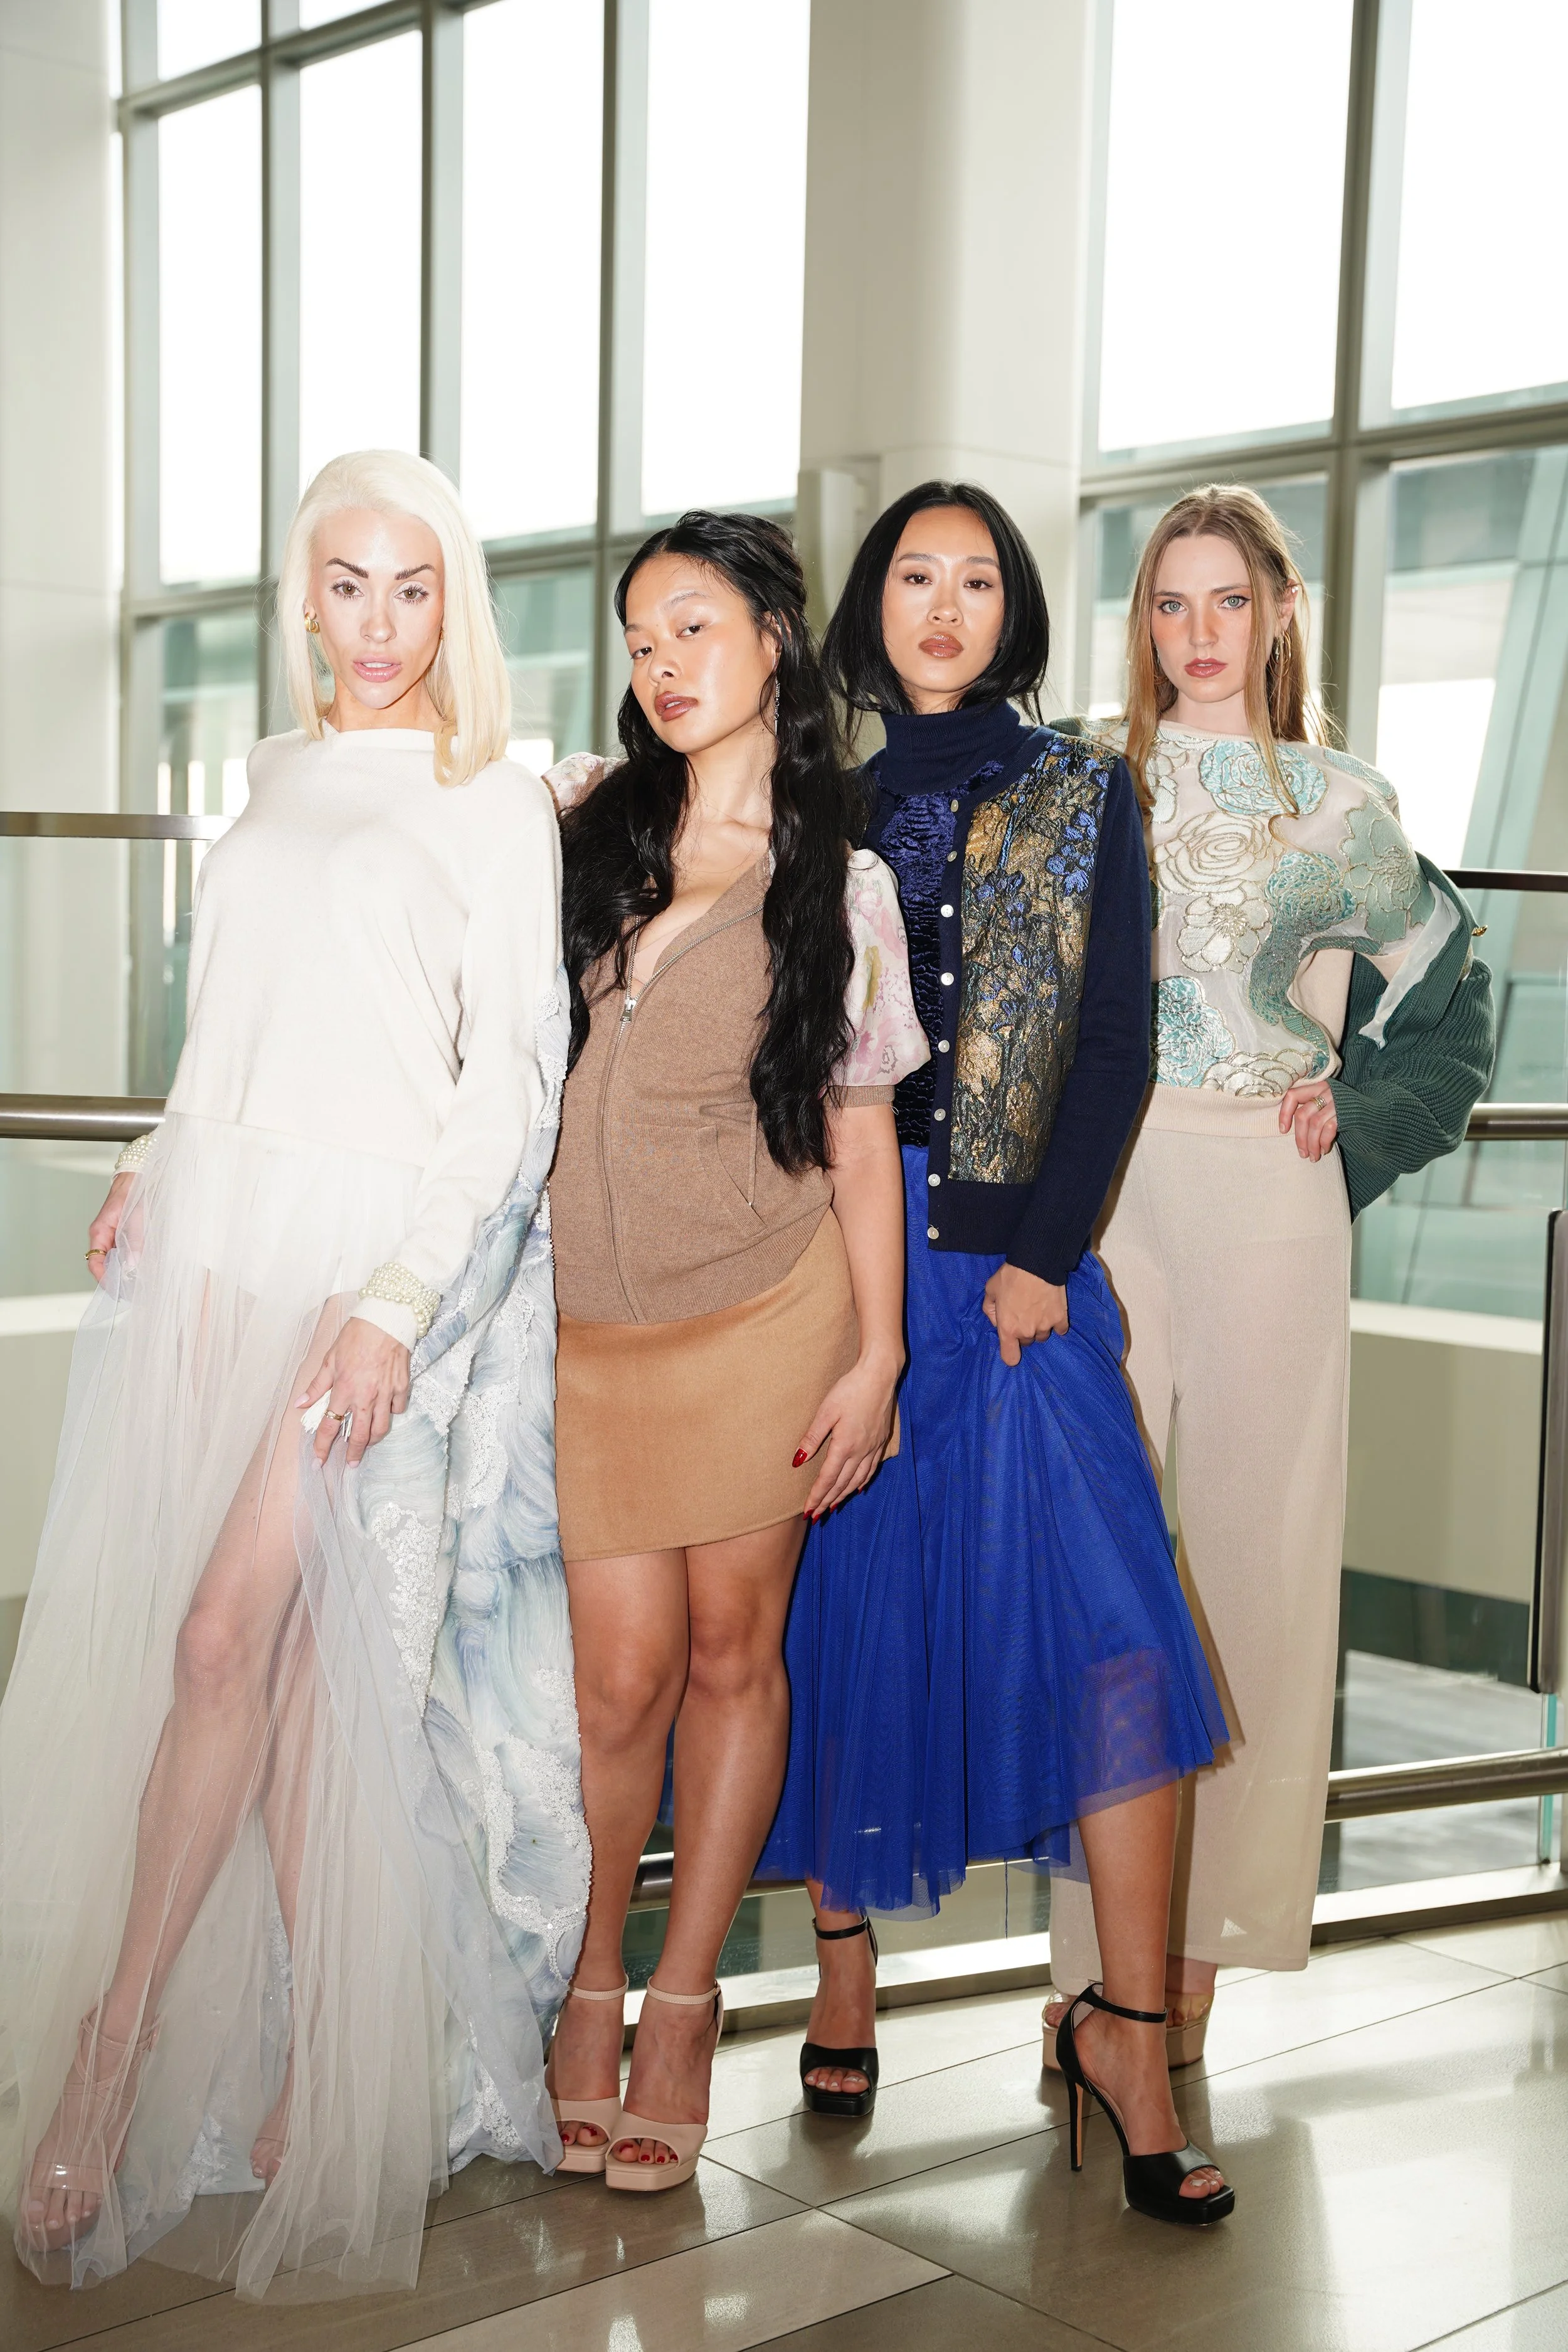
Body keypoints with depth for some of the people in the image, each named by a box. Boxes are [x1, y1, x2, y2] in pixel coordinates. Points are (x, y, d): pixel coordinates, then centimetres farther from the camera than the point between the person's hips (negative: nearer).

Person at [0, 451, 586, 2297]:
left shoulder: (496, 806, 1)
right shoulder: (274, 778, 18)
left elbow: (509, 1085, -6)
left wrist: (396, 1298, -16)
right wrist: (157, 1165, 8)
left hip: (374, 1245, -5)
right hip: (218, 1239, 5)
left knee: (229, 1634, -14)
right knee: (287, 1661, 4)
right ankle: (316, 2070, 12)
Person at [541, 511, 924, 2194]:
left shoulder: (838, 880, 3)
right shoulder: (582, 838, 8)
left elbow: (860, 1127, 3)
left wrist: (876, 1356, -2)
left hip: (767, 1310, -1)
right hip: (589, 1321, 1)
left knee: (732, 1650, 5)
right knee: (623, 1666, -3)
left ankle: (682, 2010, 19)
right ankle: (588, 1994, 17)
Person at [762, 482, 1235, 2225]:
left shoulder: (1084, 801, 8)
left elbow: (1116, 1047, 1)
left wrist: (1044, 1252, -10)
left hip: (1011, 1257, -2)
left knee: (1100, 1607, -11)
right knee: (841, 1596, 5)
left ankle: (1125, 2023, -4)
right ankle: (845, 1969, 20)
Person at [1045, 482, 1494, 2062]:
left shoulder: (1343, 806, 9)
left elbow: (1449, 1006, 16)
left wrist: (1355, 1119, 2)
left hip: (1269, 1200, 0)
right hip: (1104, 1191, 1)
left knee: (1255, 1539, 0)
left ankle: (1201, 1944, 10)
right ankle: (1097, 1946, 4)